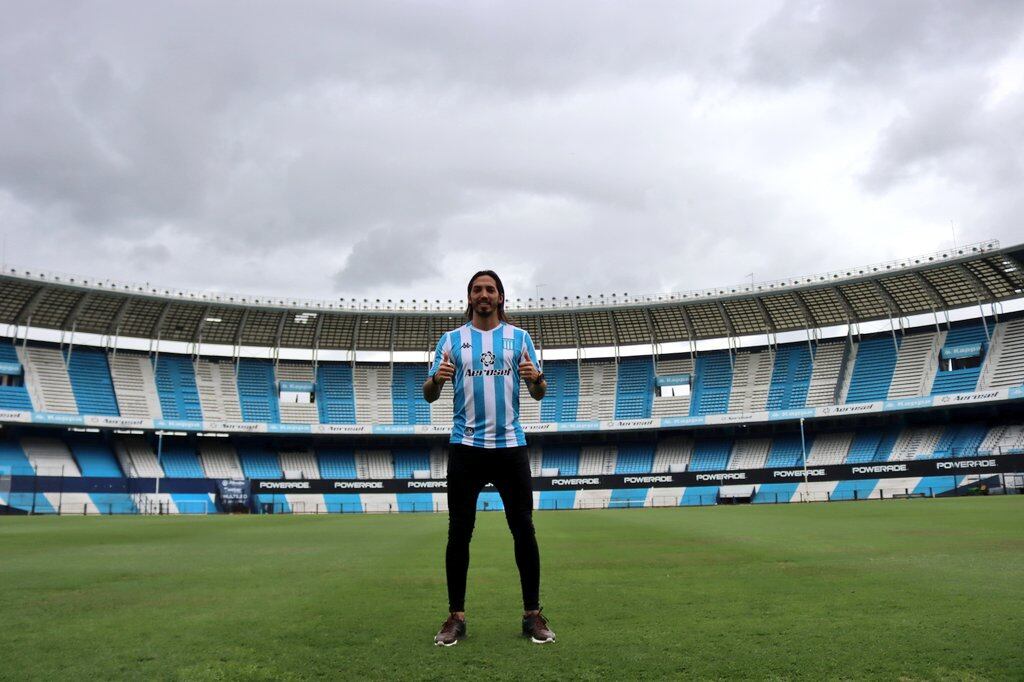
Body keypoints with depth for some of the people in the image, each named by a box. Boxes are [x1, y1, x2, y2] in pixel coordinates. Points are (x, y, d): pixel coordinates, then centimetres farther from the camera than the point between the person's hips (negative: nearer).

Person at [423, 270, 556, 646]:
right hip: (465, 447, 0)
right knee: (459, 532, 2)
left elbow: (539, 394, 7)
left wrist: (536, 378, -17)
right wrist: (437, 379, -18)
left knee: (524, 530, 1)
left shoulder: (519, 337, 8)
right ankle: (456, 616, 12)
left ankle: (533, 615, 12)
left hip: (510, 446, 0)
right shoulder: (452, 339, 8)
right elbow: (428, 395, 5)